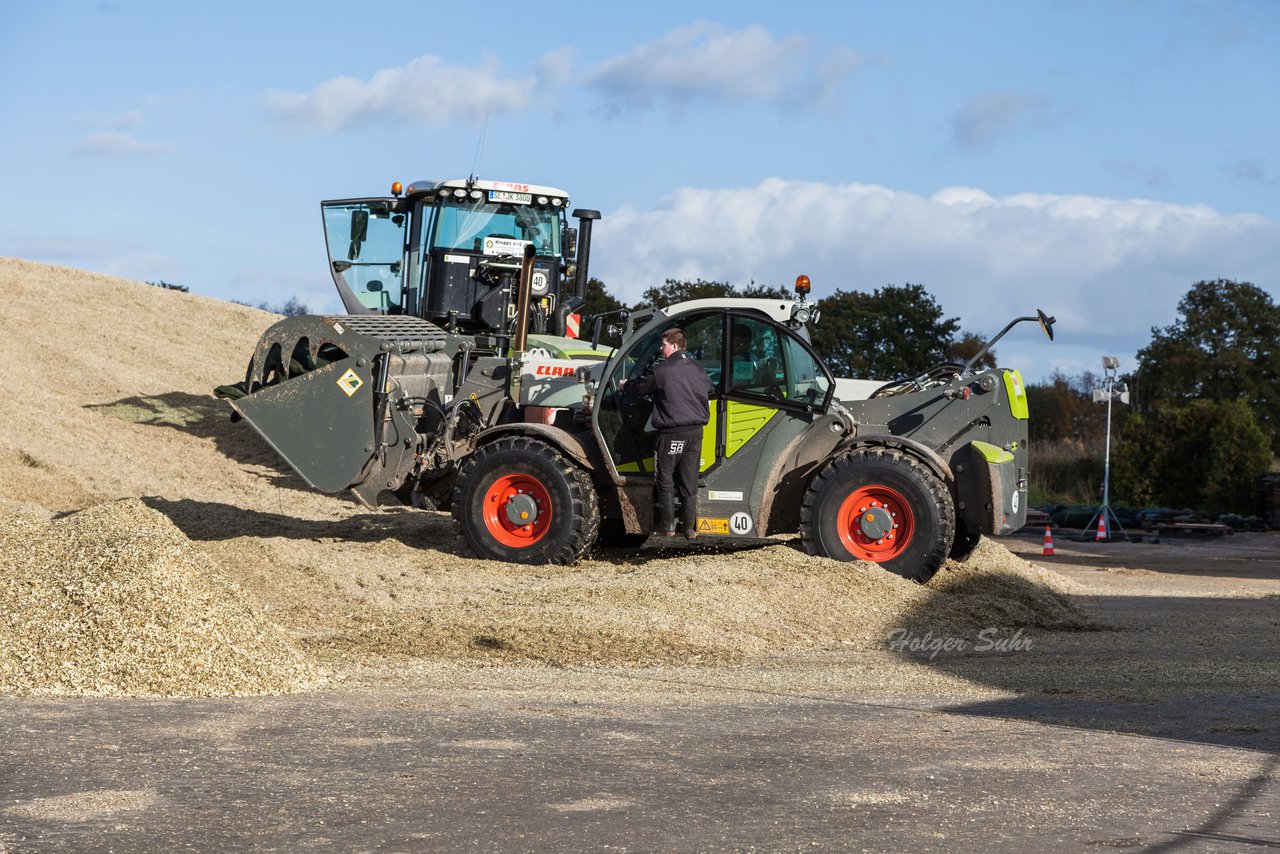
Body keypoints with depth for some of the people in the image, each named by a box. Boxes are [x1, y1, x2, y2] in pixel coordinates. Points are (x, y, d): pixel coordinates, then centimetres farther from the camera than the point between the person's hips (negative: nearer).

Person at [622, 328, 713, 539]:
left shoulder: (661, 370, -9)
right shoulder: (698, 370, 9)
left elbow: (640, 387, 4)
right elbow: (708, 392, 22)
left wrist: (626, 385, 25)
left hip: (671, 432, -5)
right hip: (695, 431, 5)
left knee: (666, 480, 6)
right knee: (689, 481, 9)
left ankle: (667, 526, 5)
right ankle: (689, 527, 9)